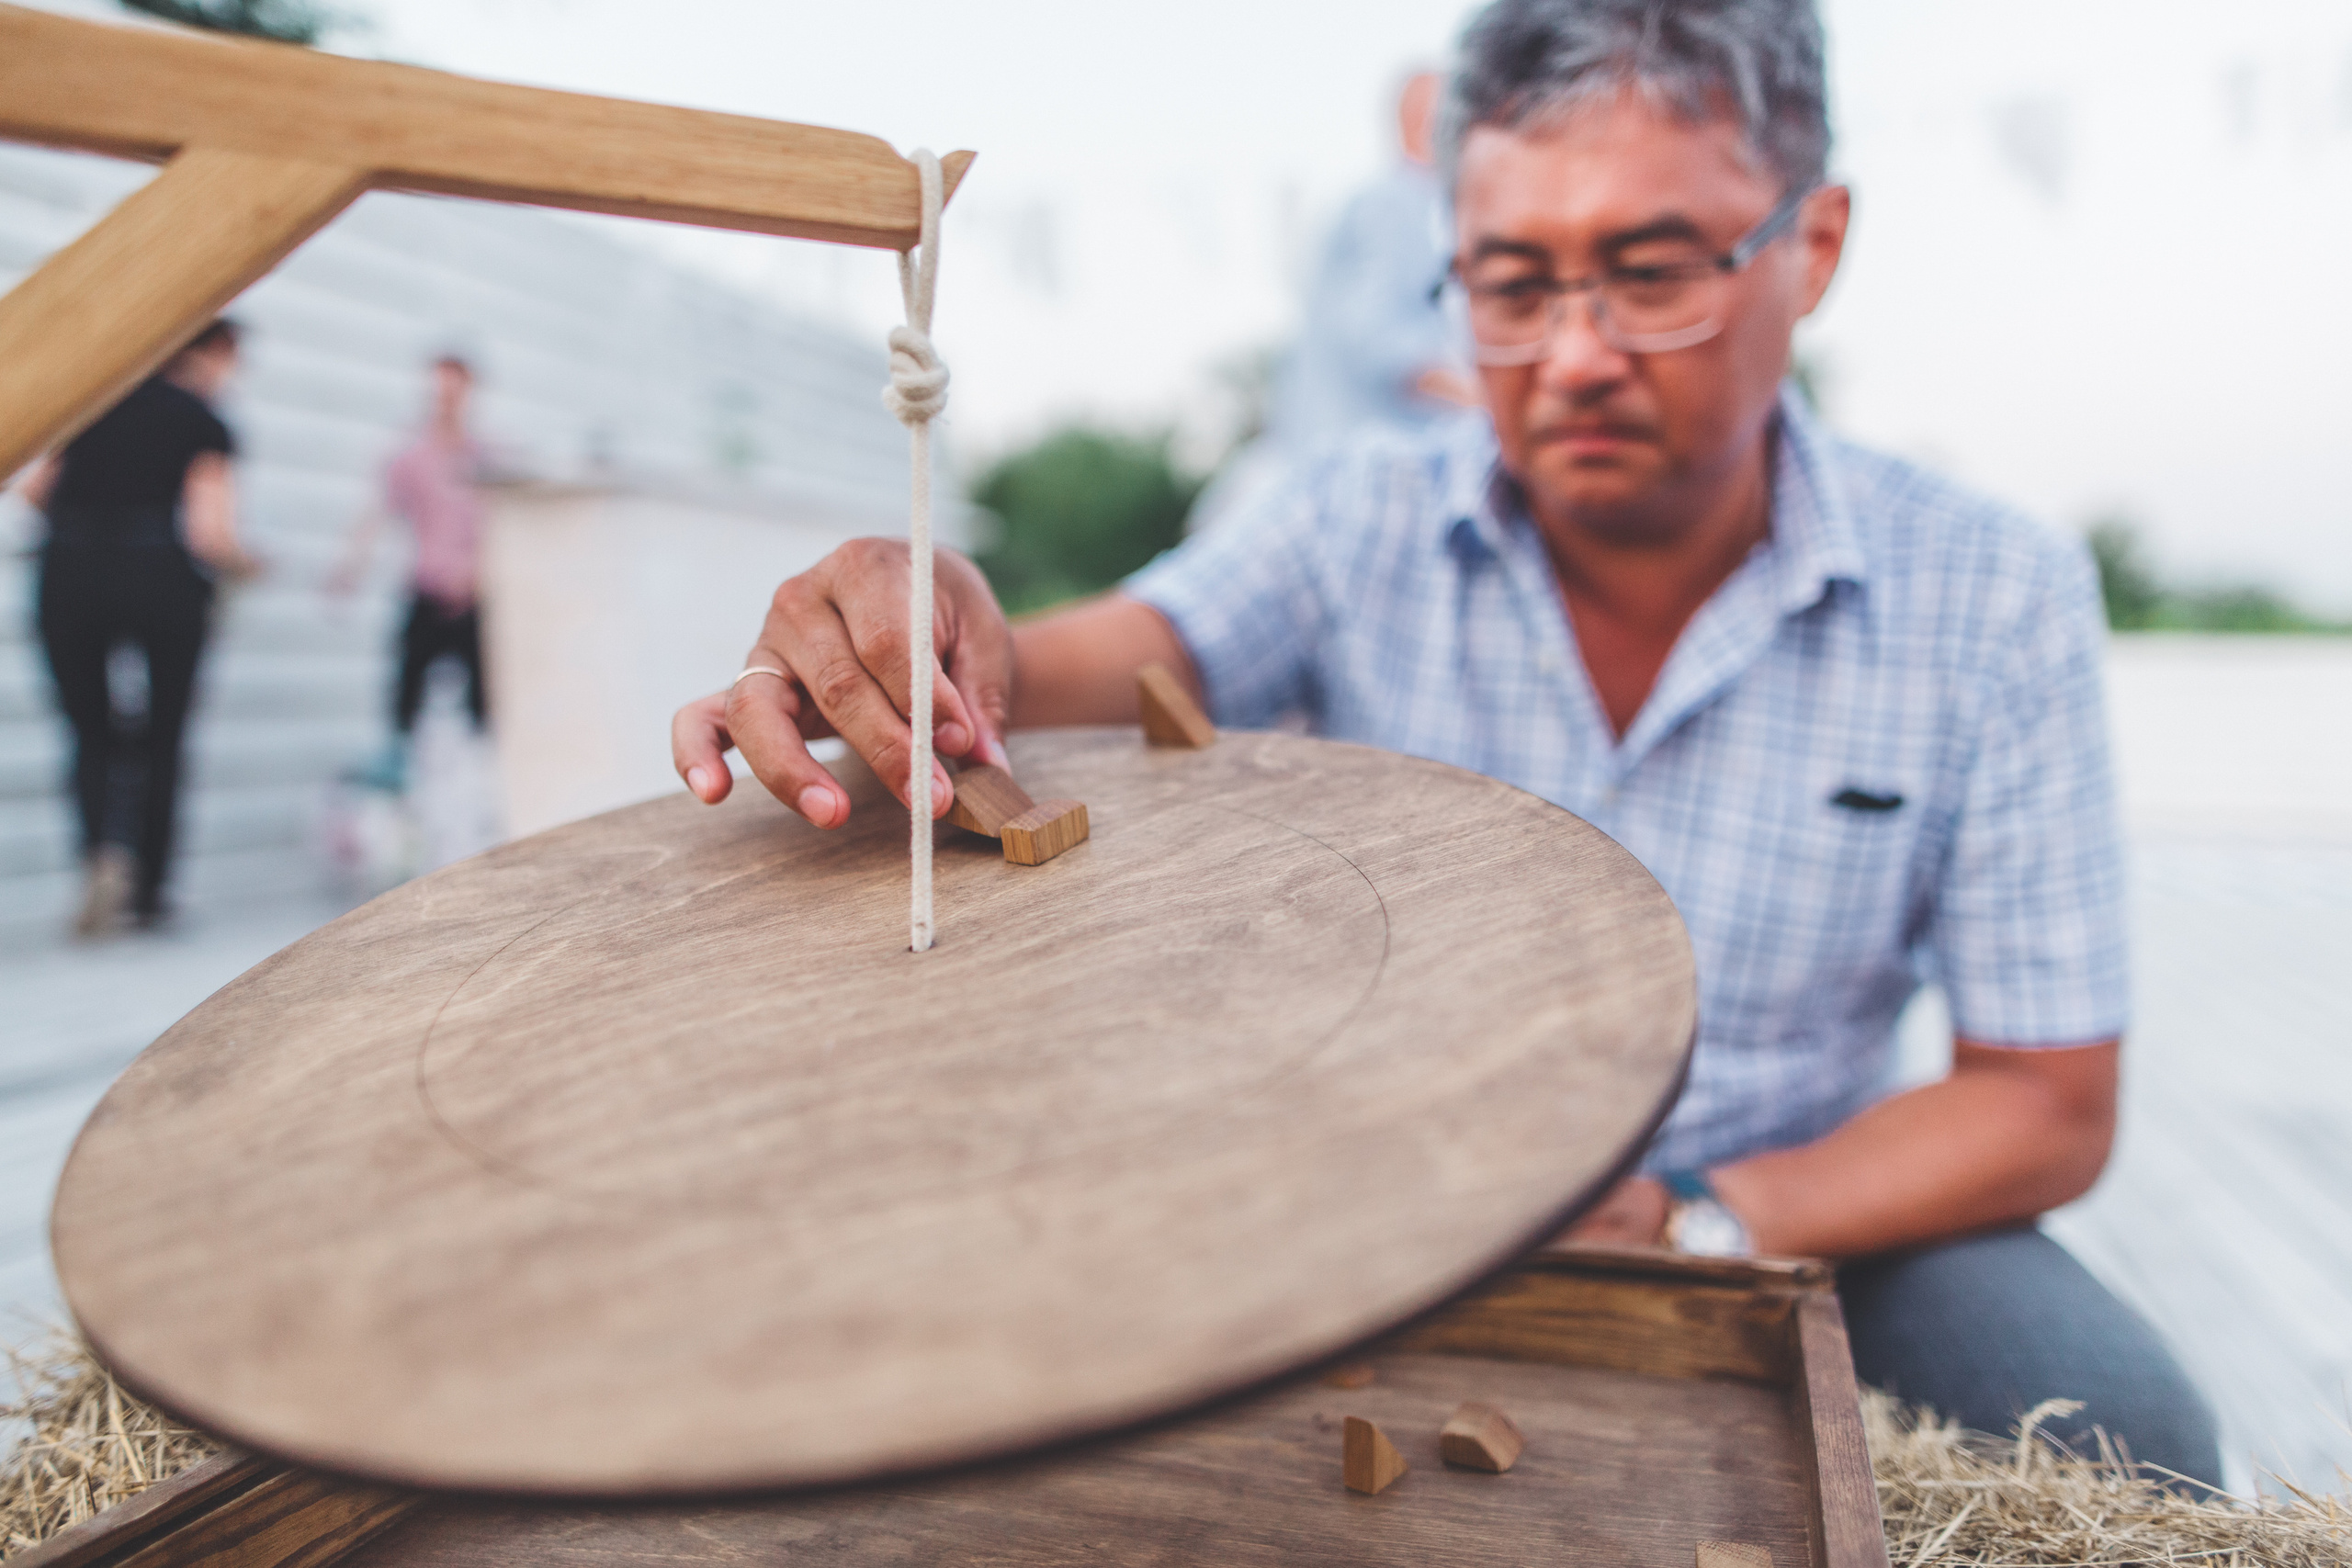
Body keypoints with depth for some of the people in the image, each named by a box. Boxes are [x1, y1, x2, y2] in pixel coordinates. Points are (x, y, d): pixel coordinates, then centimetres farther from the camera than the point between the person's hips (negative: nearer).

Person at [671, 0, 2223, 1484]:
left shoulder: (1998, 600, -10)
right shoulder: (1372, 524, -8)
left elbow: (2047, 1105, -8)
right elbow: (1113, 660, -25)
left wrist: (1689, 1219, -24)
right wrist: (936, 644, -49)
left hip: (1799, 1207, 1)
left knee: (2119, 1436, -25)